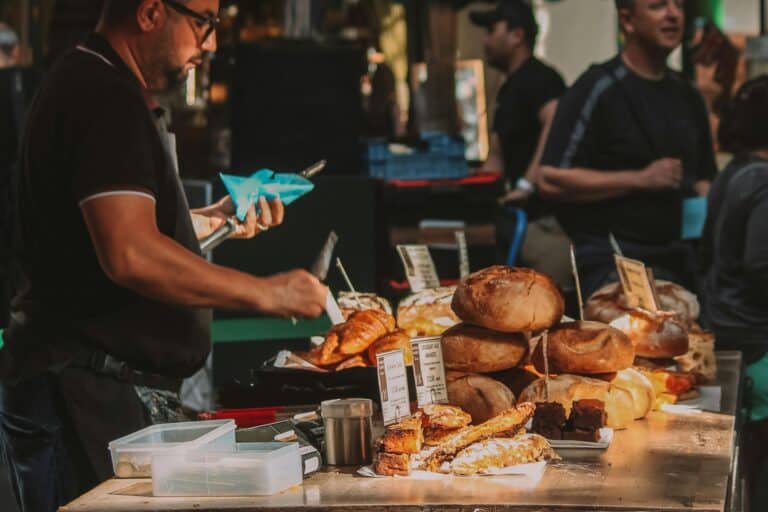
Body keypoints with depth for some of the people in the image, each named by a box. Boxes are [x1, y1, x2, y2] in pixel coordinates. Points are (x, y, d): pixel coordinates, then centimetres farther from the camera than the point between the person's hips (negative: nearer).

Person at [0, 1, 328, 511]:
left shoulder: (93, 85, 17)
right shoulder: (105, 98, -17)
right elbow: (131, 255, -27)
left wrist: (214, 219, 15)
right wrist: (264, 292, -21)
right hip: (77, 391, -11)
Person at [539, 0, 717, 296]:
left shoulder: (687, 96, 15)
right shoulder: (598, 89, -6)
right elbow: (552, 179, -14)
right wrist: (640, 179, -17)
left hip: (678, 258, 7)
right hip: (611, 261, -6)